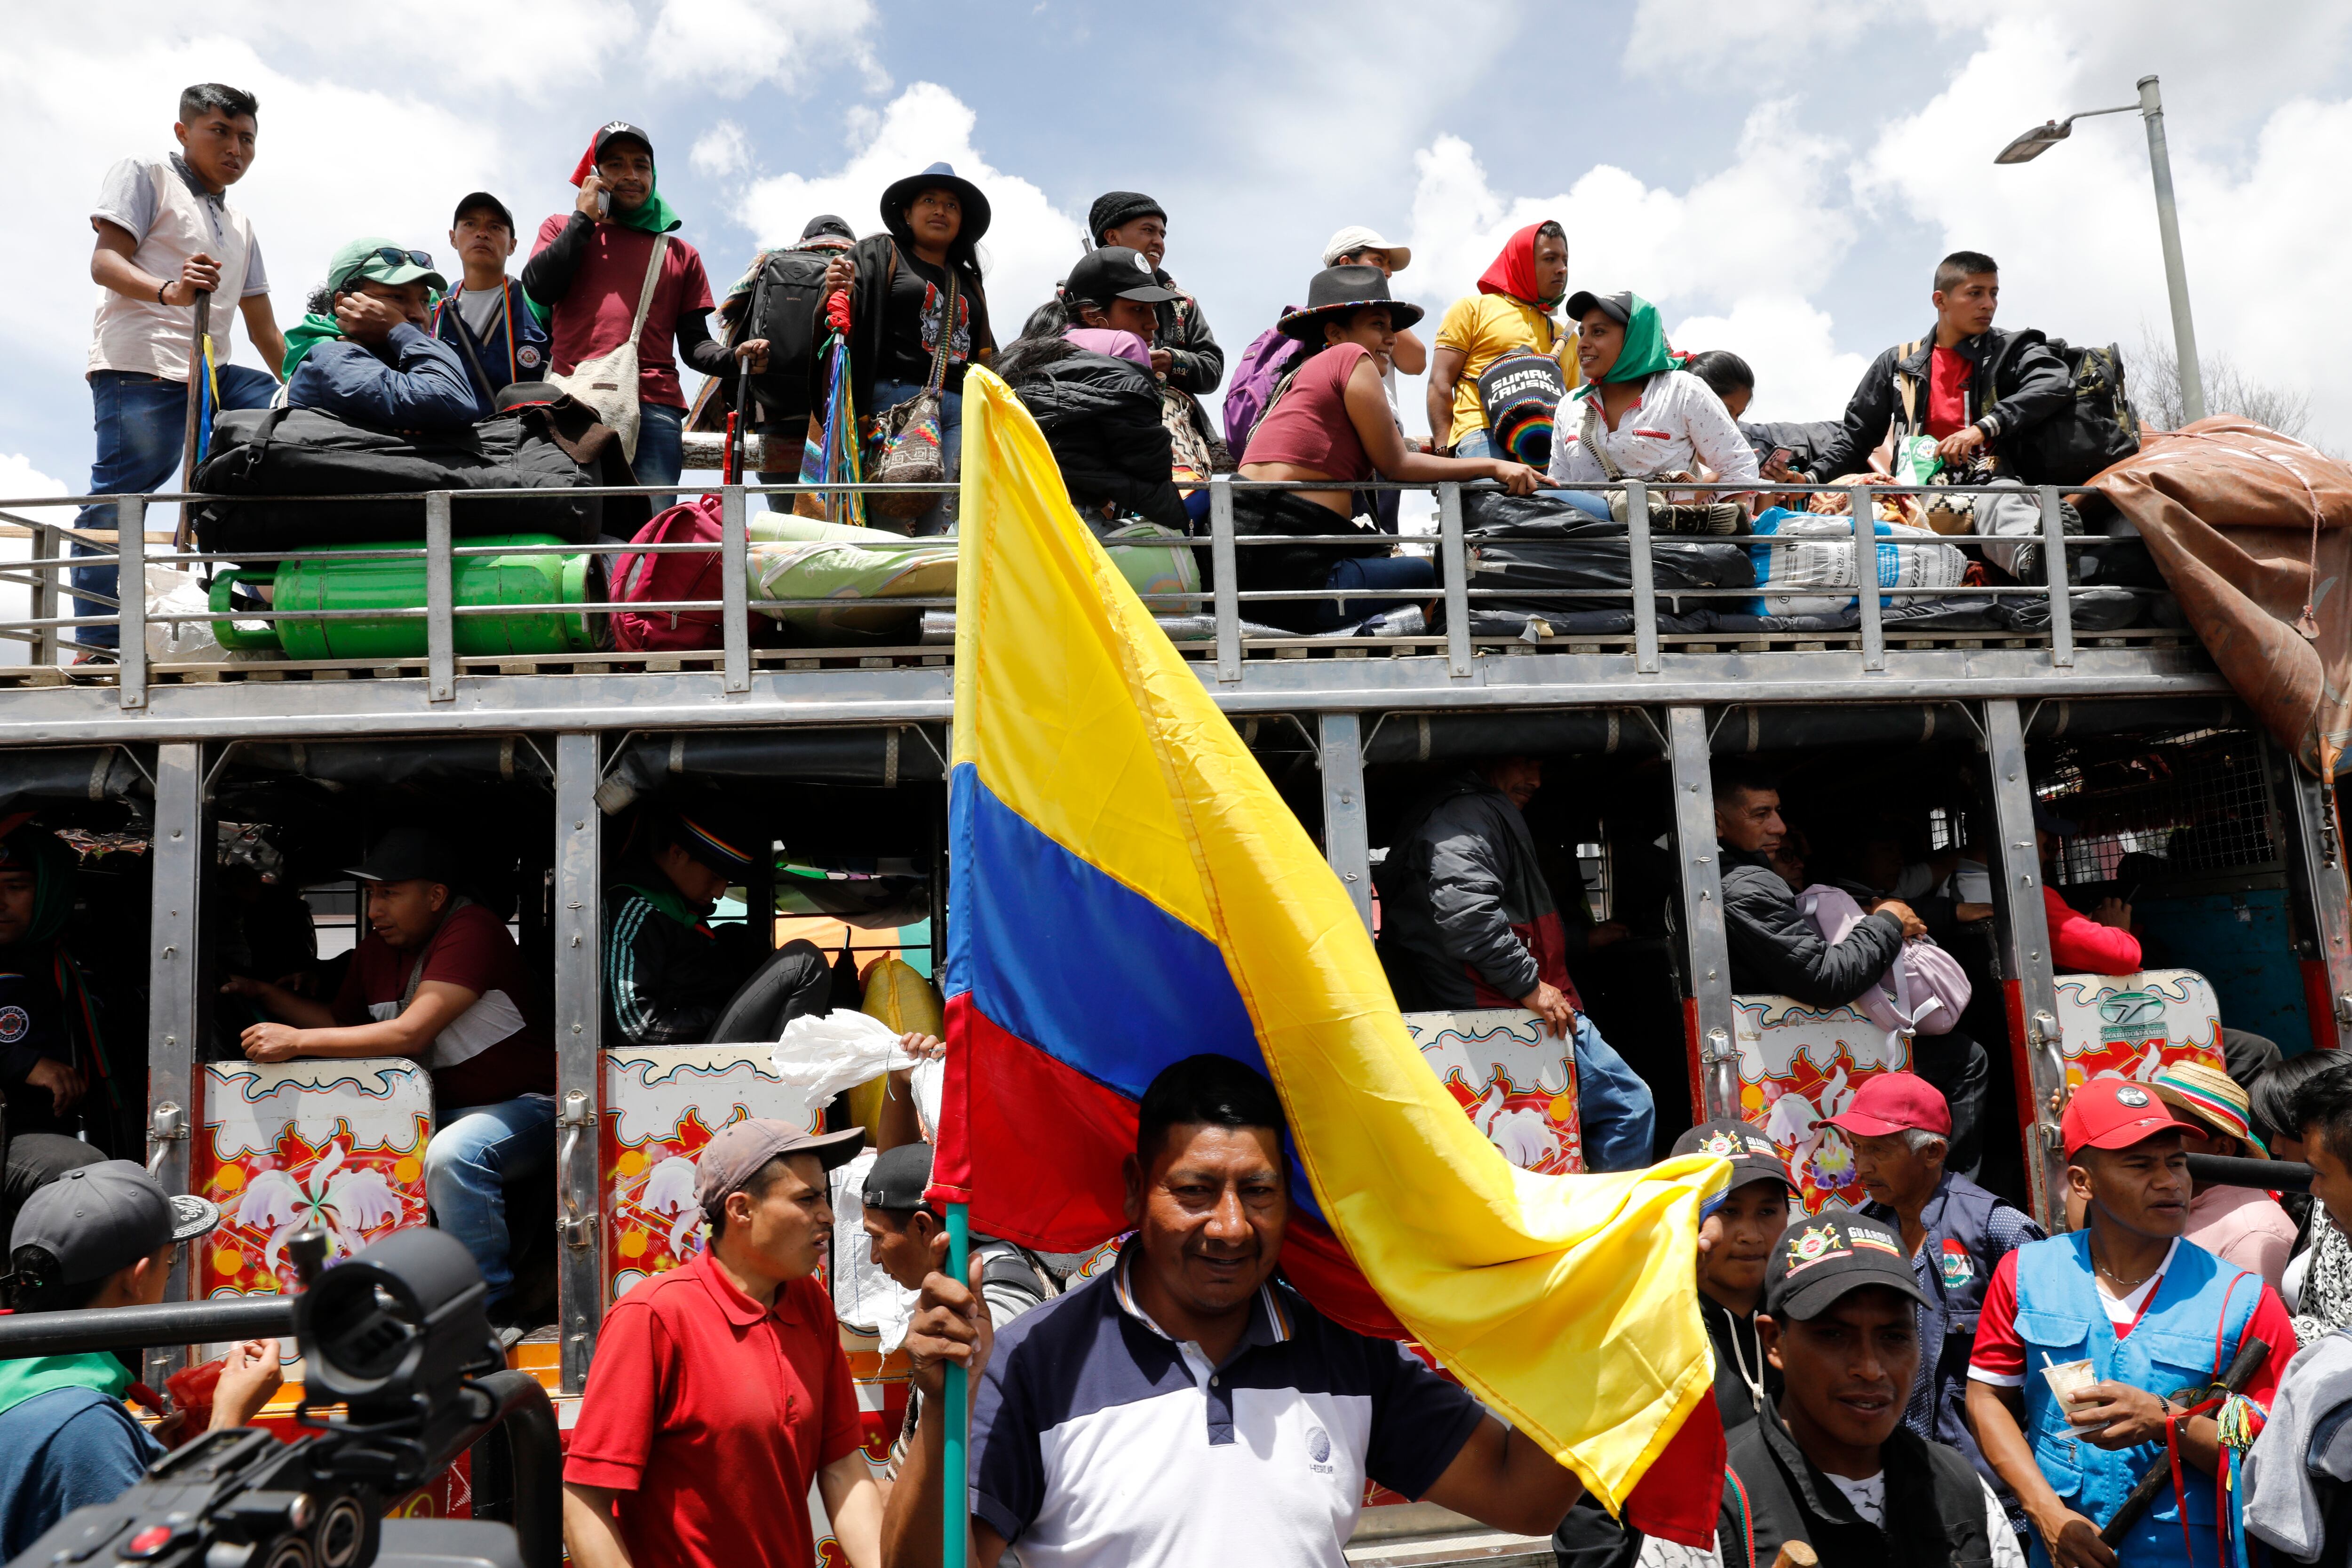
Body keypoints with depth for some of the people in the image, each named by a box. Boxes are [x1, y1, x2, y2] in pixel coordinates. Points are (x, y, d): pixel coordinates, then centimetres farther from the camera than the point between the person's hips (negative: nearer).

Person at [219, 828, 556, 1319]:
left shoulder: (472, 931, -18)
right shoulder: (376, 950, 9)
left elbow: (411, 1033, -26)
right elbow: (338, 1021, 23)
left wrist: (296, 1042, -23)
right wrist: (262, 993, 10)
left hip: (519, 1107, -9)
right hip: (437, 1110, 9)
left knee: (453, 1154, -36)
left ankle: (487, 1315, -23)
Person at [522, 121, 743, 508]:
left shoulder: (681, 255, 24)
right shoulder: (563, 229, 24)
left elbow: (695, 346, 18)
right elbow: (540, 289, 3)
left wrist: (733, 359, -5)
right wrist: (584, 218, 9)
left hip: (655, 408, 0)